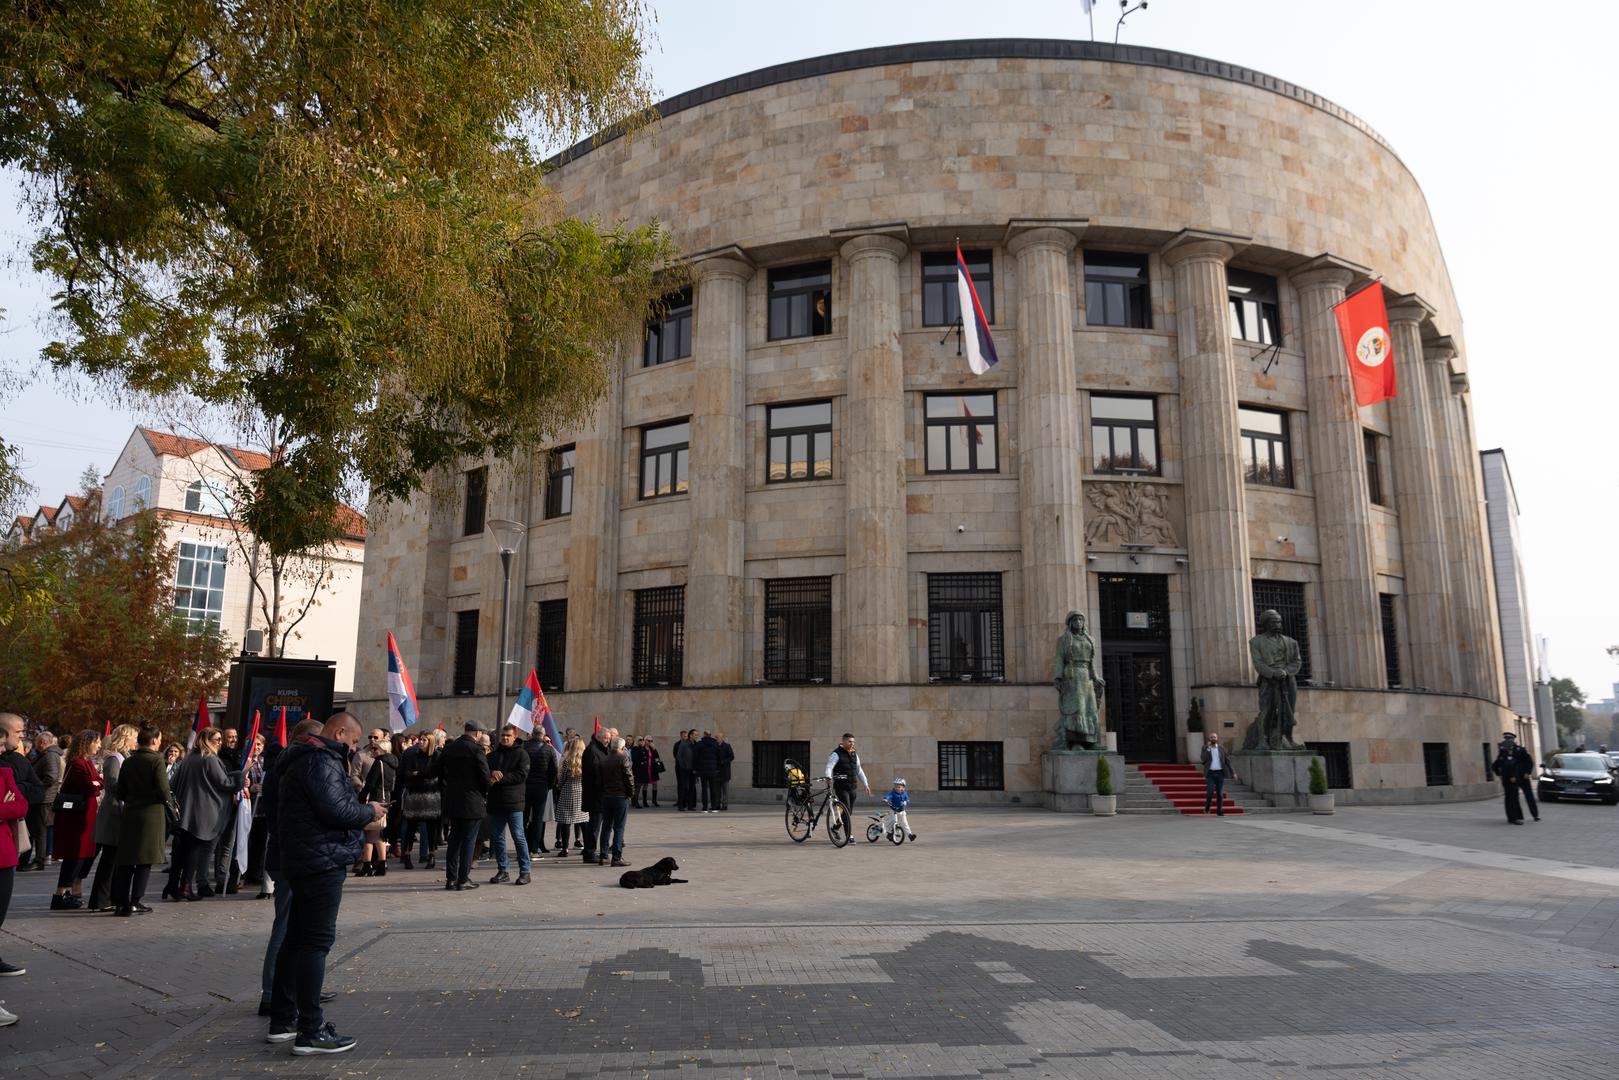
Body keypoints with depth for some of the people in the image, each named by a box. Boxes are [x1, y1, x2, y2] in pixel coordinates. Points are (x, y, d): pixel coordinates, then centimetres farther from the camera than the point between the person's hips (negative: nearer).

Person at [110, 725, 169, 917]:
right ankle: (134, 902, 2)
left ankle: (120, 902, 13)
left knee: (125, 860, 11)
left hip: (129, 814, 6)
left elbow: (120, 792, 10)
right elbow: (164, 791, -16)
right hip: (151, 815, -6)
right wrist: (165, 800, 4)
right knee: (145, 861, 2)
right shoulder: (156, 760, -11)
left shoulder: (128, 762, 8)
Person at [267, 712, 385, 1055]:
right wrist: (369, 812, -8)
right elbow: (337, 811, -24)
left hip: (304, 861, 11)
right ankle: (311, 1032, -4)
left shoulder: (304, 759, 19)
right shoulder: (321, 761, -16)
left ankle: (282, 1020, 27)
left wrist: (361, 809, 9)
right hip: (323, 862, -11)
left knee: (296, 938, 17)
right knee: (317, 941, -7)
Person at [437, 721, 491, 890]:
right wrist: (484, 794, 1)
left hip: (453, 800, 6)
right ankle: (463, 880, 2)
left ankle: (451, 878, 16)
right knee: (469, 840, 1)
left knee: (454, 839, 14)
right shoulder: (476, 748, -14)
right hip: (472, 802, -6)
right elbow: (485, 774, -15)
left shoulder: (449, 748, 6)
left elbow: (441, 772, 11)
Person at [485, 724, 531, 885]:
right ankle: (503, 871, 19)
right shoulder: (493, 754, 16)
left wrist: (500, 777, -16)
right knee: (497, 837, 9)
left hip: (513, 802, -5)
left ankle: (525, 871, 1)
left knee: (518, 836, -5)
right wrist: (492, 774, -16)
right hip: (495, 802, 6)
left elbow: (521, 775, -11)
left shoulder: (521, 753, 0)